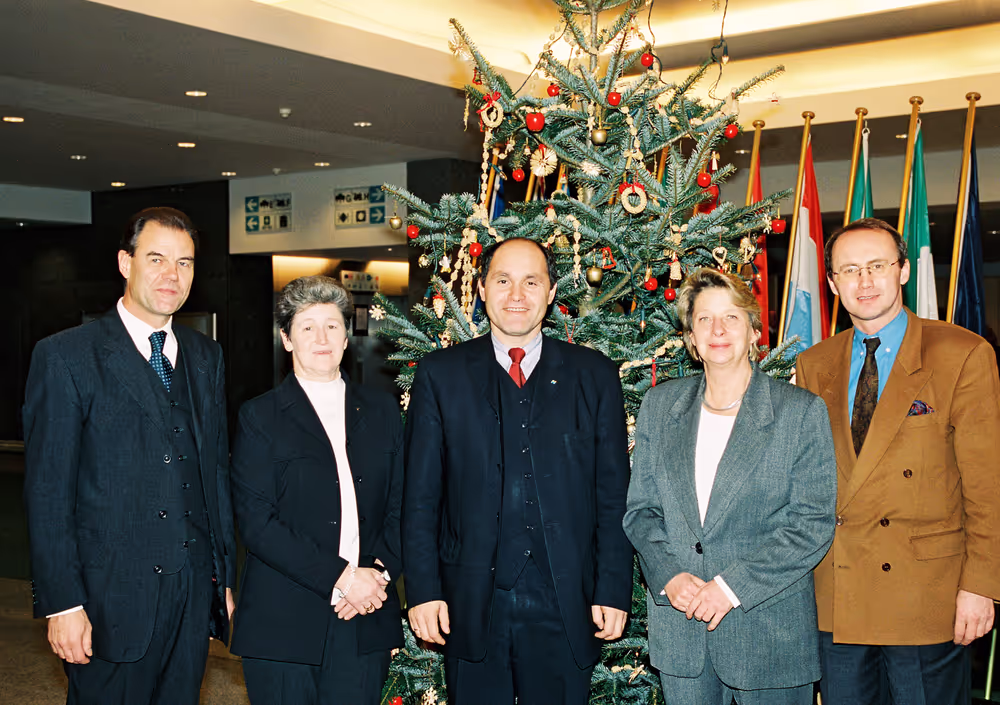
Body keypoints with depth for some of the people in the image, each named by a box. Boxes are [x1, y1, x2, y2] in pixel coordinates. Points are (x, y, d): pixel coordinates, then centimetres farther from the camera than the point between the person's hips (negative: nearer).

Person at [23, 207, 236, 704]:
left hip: (193, 593, 5)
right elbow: (47, 492, -9)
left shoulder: (205, 358, 10)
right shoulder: (66, 357, -6)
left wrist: (225, 576, 12)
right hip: (112, 598, -5)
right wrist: (62, 603, -12)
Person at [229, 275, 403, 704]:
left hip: (366, 624, 3)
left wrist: (379, 571, -8)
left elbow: (400, 506, 10)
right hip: (283, 626, -2)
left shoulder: (382, 411, 11)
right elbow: (256, 522, -8)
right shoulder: (260, 417, 0)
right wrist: (339, 577, -15)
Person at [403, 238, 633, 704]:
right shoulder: (440, 375, 4)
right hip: (471, 608, 0)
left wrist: (614, 591, -1)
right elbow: (420, 496, 3)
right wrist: (423, 590, -3)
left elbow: (614, 495, 4)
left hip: (565, 610, 1)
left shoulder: (594, 375, 5)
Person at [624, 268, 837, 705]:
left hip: (771, 629, -2)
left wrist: (731, 586, -15)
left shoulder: (802, 412, -4)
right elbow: (639, 509, 8)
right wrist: (668, 575, -10)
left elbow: (813, 524, -8)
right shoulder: (659, 406, 7)